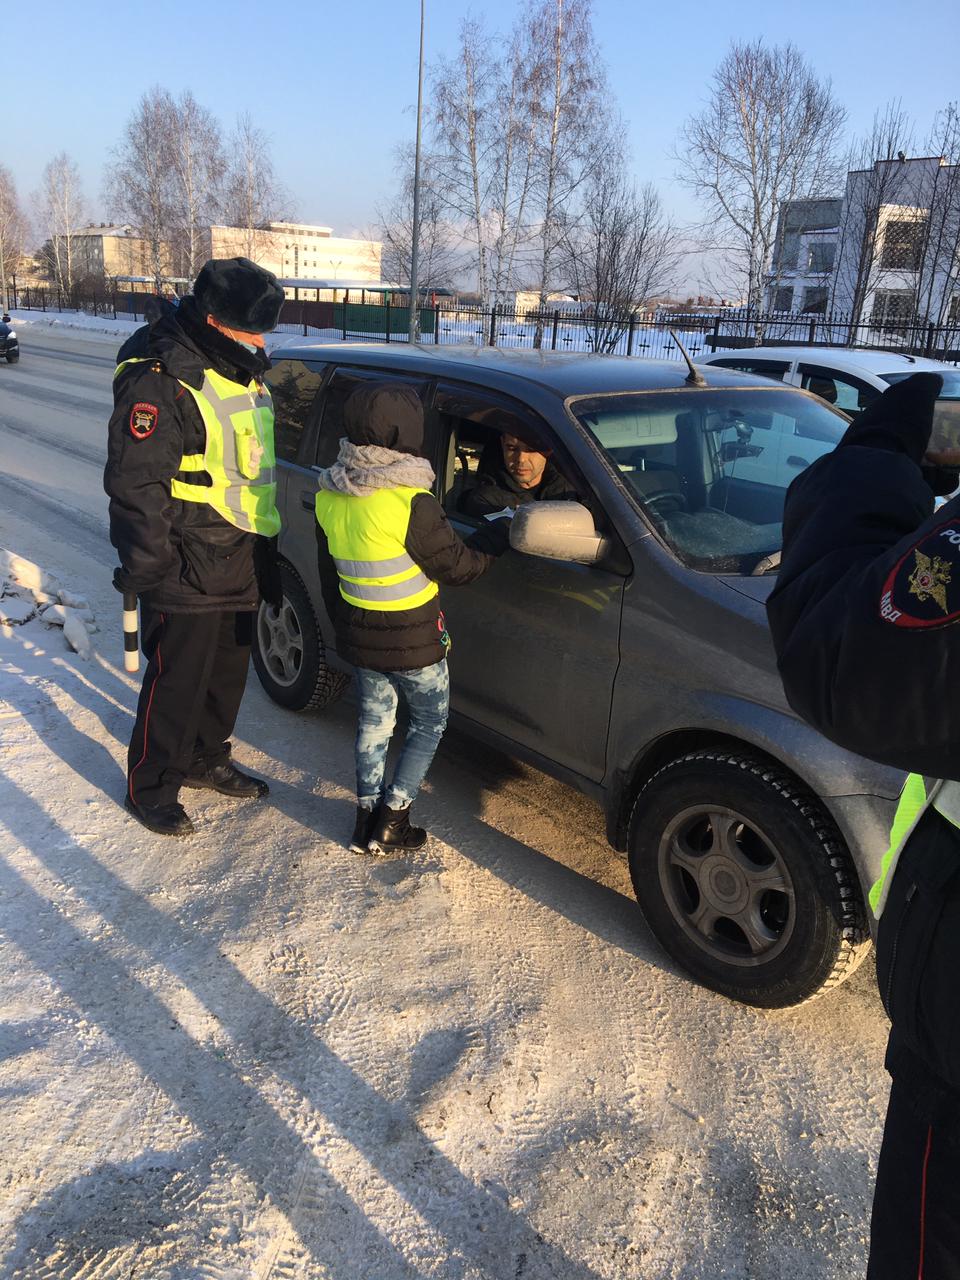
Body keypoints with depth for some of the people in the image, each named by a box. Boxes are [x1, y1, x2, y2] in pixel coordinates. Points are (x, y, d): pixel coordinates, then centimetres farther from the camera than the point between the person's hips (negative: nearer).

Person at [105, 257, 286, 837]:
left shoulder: (241, 369, 11)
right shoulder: (160, 380, -19)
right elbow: (134, 486, -19)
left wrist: (266, 549, 22)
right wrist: (148, 572, -19)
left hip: (241, 566, 9)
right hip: (188, 572, -8)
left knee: (229, 672, 20)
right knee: (177, 683, 3)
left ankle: (207, 760, 40)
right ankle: (151, 790, 21)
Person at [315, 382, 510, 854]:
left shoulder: (329, 497, -3)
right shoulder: (411, 503, -26)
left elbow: (329, 576, 8)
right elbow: (458, 566, -14)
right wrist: (500, 531, 1)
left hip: (358, 636, 6)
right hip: (413, 642, -6)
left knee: (374, 720, 21)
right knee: (429, 723, 15)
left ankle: (367, 816, 28)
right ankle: (391, 820, 14)